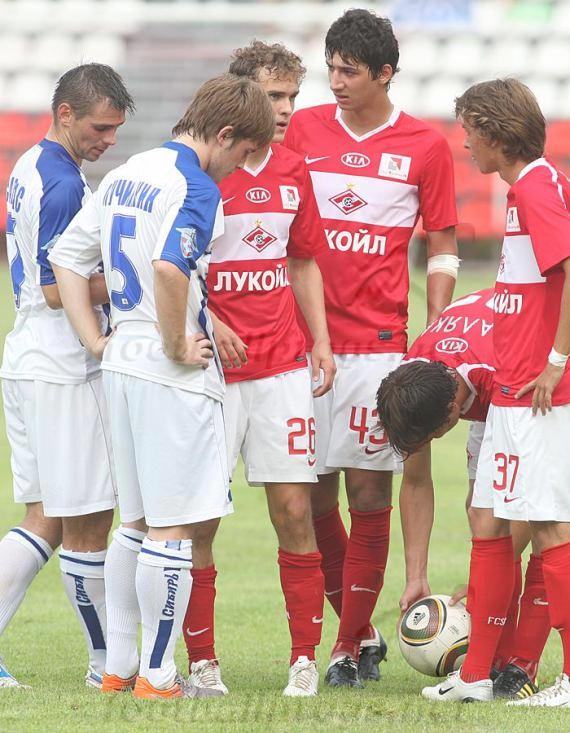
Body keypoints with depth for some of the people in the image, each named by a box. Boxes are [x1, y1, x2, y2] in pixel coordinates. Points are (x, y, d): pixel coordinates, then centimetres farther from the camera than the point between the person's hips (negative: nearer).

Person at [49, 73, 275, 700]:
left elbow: (66, 257, 16)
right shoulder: (197, 187, -14)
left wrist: (96, 342, 13)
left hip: (122, 365, 9)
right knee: (173, 527, -2)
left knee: (136, 523, 16)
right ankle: (157, 676, 0)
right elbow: (170, 268, -32)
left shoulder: (125, 175, 13)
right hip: (173, 378, -9)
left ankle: (119, 666, 20)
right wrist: (177, 347, -19)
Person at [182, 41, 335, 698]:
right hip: (211, 369, -4)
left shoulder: (292, 171, 9)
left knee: (293, 510, 0)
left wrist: (320, 341, 12)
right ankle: (201, 661, 9)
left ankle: (305, 659, 7)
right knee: (198, 515, -1)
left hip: (282, 366, 4)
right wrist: (204, 324, -17)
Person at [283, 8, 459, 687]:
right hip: (304, 337, 2)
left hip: (377, 342, -2)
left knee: (368, 490, -3)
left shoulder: (425, 148, 2)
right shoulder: (303, 130, 7)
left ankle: (350, 646, 5)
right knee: (313, 493, 3)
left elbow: (442, 250, 7)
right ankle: (362, 634, 18)